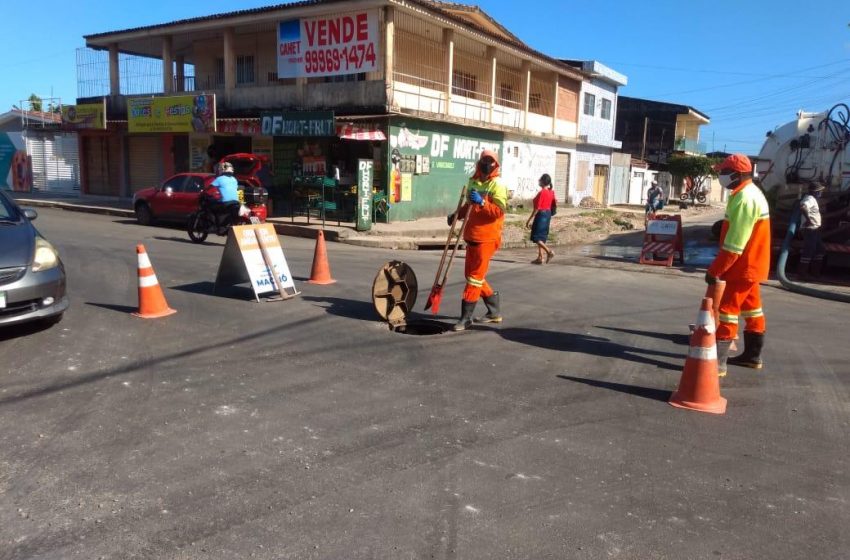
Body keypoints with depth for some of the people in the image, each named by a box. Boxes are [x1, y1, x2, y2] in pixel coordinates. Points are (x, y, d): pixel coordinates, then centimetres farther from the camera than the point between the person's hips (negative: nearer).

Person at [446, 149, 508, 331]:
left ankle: (466, 317, 1)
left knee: (475, 277, -6)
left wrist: (482, 202, -30)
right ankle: (495, 311, 26)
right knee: (471, 275, 14)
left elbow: (499, 211, -20)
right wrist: (456, 215, 15)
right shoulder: (473, 182, 14)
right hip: (472, 237, 9)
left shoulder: (497, 184, -9)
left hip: (487, 239, -9)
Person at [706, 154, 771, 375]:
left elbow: (734, 243, -26)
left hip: (743, 266, -11)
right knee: (751, 308, 17)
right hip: (752, 264, 11)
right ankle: (752, 355, 28)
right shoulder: (752, 193, 11)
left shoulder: (744, 198, -23)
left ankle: (717, 361, -7)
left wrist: (714, 270, -24)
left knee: (727, 308, -8)